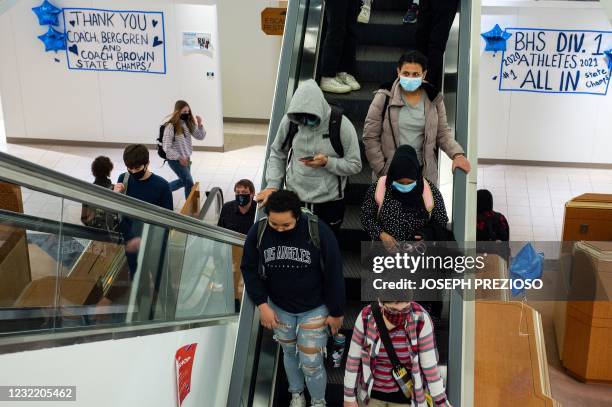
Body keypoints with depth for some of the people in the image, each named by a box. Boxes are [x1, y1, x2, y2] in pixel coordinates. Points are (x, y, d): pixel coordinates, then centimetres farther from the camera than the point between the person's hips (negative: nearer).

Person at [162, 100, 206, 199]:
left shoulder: (189, 124, -1)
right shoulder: (171, 126, -22)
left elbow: (200, 137, 2)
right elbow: (166, 147, -21)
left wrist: (200, 125, -15)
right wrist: (179, 158, -22)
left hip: (186, 158, 8)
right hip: (175, 160, -8)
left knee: (183, 181, 22)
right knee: (189, 183, -5)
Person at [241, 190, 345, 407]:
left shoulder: (318, 231, -24)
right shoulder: (258, 232, -16)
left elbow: (334, 273, -14)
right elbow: (249, 269, -2)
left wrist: (336, 312, -8)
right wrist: (262, 304, -9)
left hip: (314, 309, -3)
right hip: (279, 307, 3)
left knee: (311, 363, 0)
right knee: (290, 353, 21)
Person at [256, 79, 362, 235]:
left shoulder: (341, 124, -15)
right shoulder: (289, 121, -7)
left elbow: (355, 165, -9)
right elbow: (277, 154, 7)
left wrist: (327, 162, -23)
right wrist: (273, 185, -4)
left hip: (330, 202, -2)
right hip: (294, 199, 2)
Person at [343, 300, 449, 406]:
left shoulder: (421, 319, -27)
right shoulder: (366, 317, -23)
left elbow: (430, 363, -18)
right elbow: (353, 357, -11)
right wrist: (349, 396, -4)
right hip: (372, 389, 2)